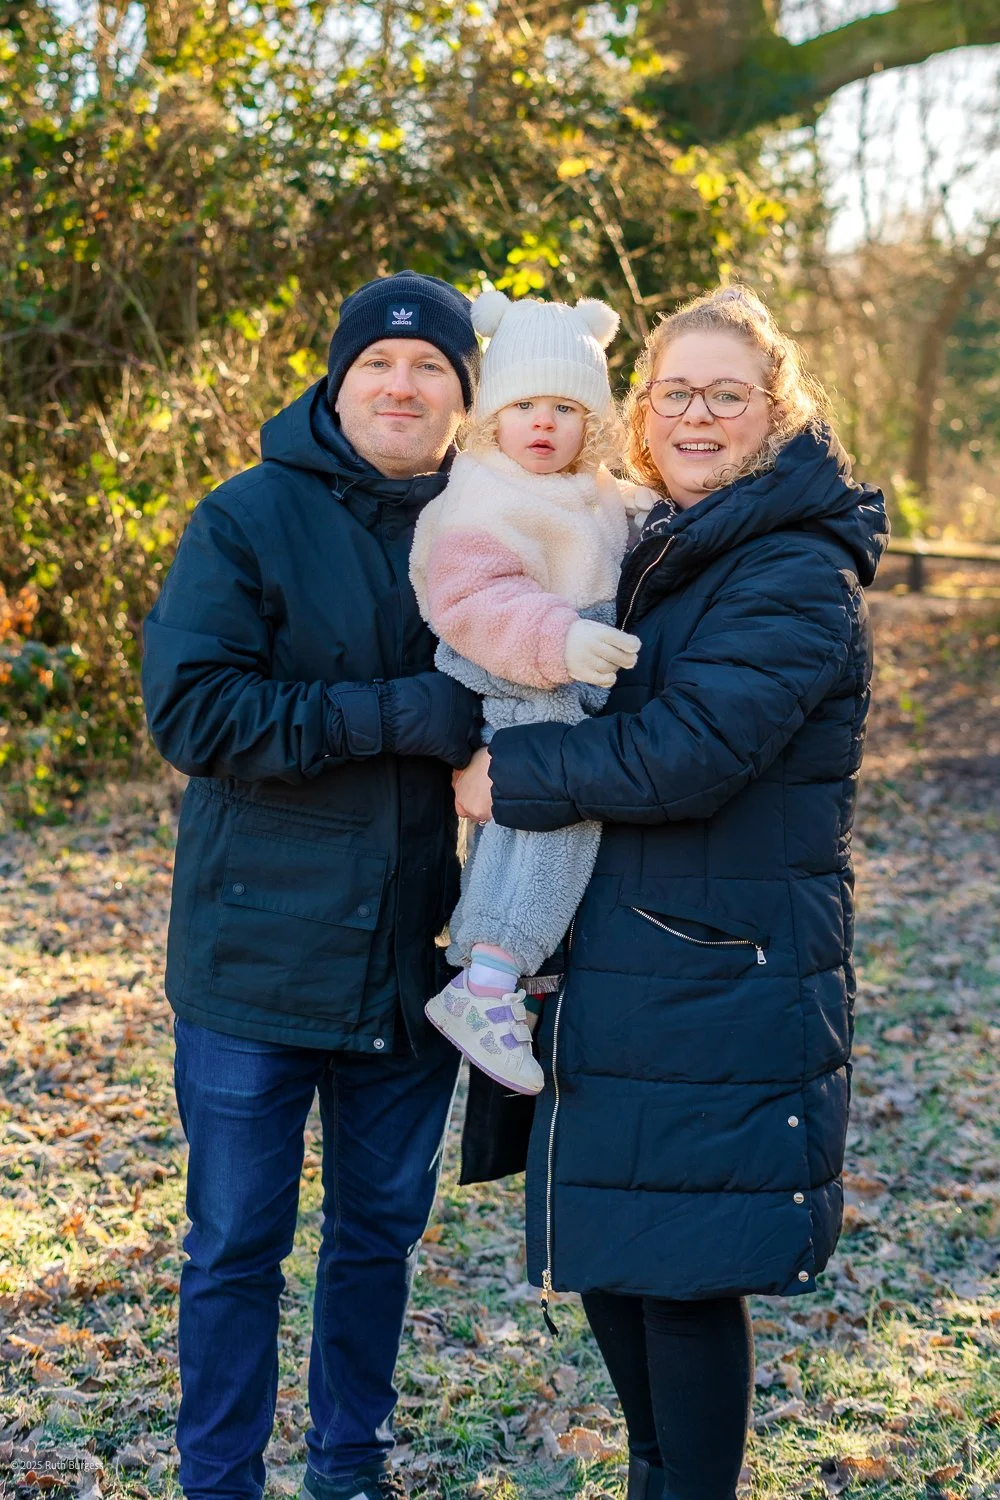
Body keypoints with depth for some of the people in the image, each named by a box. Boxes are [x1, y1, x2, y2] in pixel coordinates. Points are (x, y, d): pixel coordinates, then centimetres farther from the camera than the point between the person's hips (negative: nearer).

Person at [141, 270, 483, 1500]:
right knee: (237, 1244, 7)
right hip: (259, 956, -4)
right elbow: (189, 707, -17)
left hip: (414, 964, 4)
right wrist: (391, 715, -23)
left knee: (382, 1227, 17)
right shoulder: (250, 518, -7)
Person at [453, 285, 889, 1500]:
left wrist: (509, 776, -13)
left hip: (725, 983, -8)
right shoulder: (652, 552, 15)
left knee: (685, 1279, 1)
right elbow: (590, 708, 25)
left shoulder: (800, 575, -13)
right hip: (613, 969, 8)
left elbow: (686, 751, -23)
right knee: (607, 1259, 17)